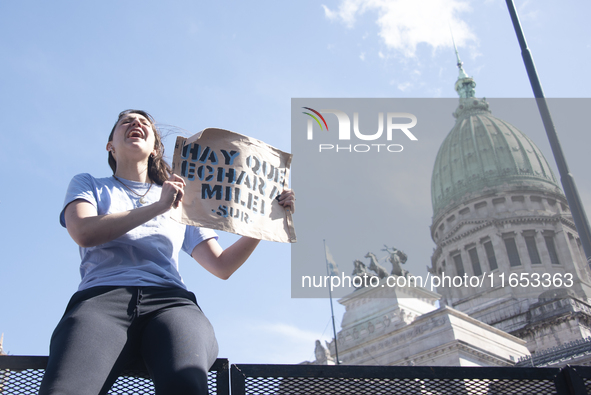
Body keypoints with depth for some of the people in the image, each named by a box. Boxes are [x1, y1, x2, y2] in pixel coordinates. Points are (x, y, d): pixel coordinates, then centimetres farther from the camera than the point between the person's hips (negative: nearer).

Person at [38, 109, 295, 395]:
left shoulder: (182, 200, 31)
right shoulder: (88, 185, 27)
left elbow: (221, 266, 23)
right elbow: (84, 232, 2)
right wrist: (158, 207, -1)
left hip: (169, 300, 1)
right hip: (102, 297, -1)